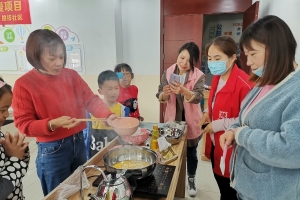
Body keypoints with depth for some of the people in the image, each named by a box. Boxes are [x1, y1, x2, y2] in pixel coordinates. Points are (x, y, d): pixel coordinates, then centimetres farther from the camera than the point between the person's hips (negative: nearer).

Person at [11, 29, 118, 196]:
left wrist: (108, 115, -18)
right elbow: (23, 124, -11)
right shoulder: (24, 84, -13)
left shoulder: (72, 75, 0)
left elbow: (91, 99, -1)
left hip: (79, 142, 5)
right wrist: (52, 124, -28)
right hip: (52, 151, -4)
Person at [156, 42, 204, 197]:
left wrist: (183, 91, -45)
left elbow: (198, 97, -26)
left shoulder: (199, 76, -11)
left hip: (191, 121, -1)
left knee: (191, 152, 15)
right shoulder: (168, 73, -5)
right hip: (172, 119, 2)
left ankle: (191, 179, 39)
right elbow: (159, 97, -9)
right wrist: (165, 93, -32)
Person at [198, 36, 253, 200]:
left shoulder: (244, 84, -25)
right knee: (221, 186, 27)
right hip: (215, 145, 8)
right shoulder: (216, 78, 3)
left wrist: (219, 125, -22)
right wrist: (208, 113, -1)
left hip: (231, 150, -8)